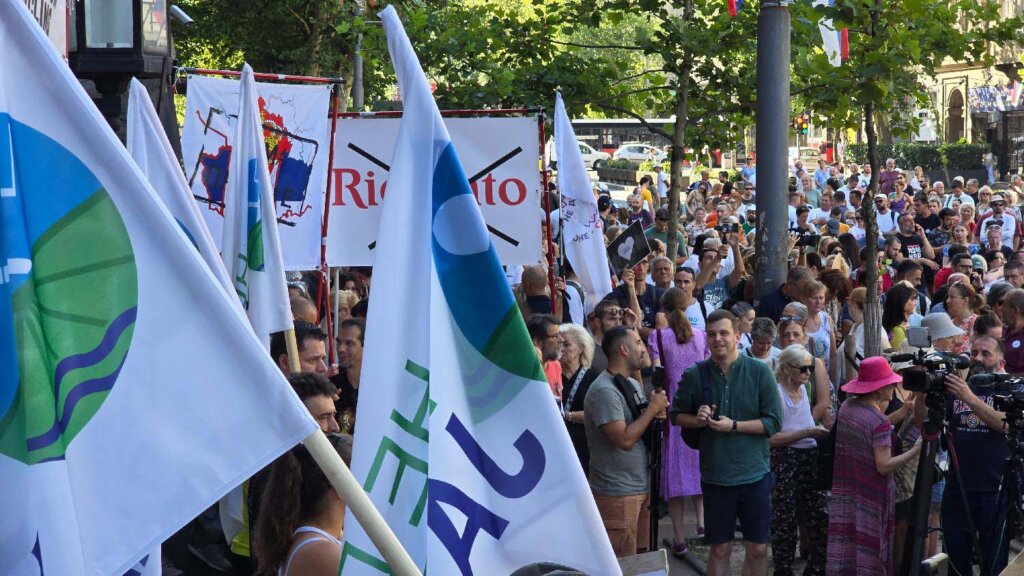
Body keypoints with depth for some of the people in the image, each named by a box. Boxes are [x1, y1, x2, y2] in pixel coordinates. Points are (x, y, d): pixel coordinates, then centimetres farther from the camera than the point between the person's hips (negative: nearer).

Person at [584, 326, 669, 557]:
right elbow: (625, 439, -24)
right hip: (617, 493, -9)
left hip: (641, 486, 9)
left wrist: (658, 413, 2)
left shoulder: (633, 385, 12)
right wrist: (653, 408, -14)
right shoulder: (604, 390, -18)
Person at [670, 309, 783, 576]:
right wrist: (697, 419, -11)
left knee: (758, 549, 6)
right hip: (715, 476, 1)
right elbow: (677, 414, 10)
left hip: (755, 474, -1)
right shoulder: (695, 375, -1)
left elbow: (774, 422, -7)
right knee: (720, 549, 8)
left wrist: (734, 426, -17)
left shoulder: (760, 372, -5)